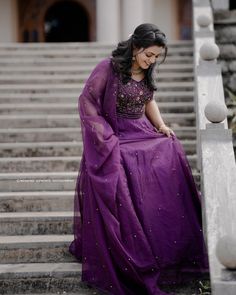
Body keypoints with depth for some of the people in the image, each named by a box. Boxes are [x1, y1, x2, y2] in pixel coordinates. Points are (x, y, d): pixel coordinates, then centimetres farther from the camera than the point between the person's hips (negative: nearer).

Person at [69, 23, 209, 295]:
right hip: (111, 138, -6)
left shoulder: (146, 72, 7)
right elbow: (87, 103, -10)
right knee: (124, 178, -25)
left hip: (141, 132, 6)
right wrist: (109, 138, -15)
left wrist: (160, 125, 4)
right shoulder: (107, 68, -13)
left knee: (171, 151, -16)